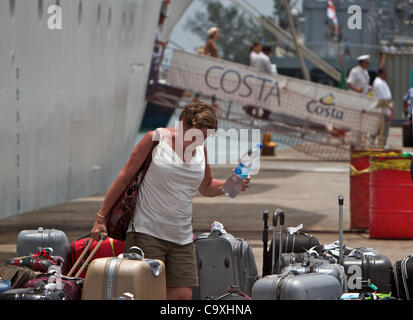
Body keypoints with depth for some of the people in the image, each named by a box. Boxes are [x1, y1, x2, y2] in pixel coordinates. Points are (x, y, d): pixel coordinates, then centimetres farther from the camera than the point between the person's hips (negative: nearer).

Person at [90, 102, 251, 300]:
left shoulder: (201, 149, 11)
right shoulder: (155, 139, -5)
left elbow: (206, 188, 25)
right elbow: (124, 178, -2)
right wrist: (101, 217, -3)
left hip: (181, 238, 6)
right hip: (147, 232, -5)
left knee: (183, 295, -4)